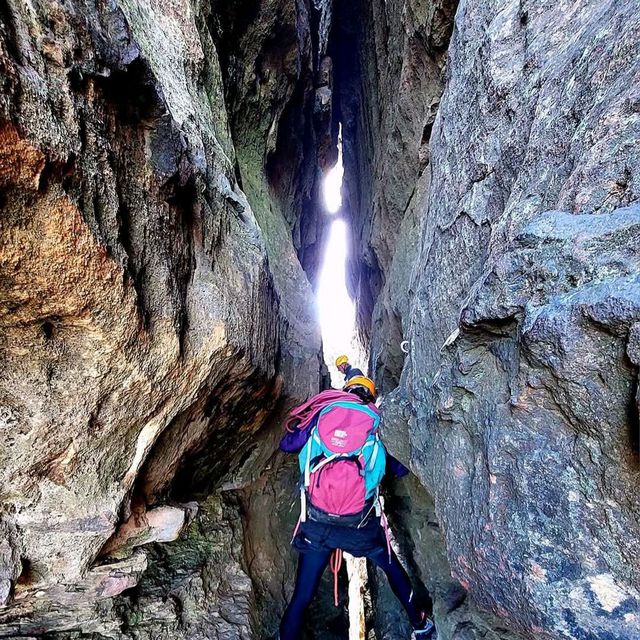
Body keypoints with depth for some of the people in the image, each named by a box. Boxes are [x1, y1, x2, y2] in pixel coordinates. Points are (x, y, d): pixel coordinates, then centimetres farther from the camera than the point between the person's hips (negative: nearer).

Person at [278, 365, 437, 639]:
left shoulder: (320, 413, 4)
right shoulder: (377, 423, 5)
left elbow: (286, 444, 11)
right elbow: (401, 469, 13)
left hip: (316, 524, 0)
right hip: (361, 524, 1)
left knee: (301, 597, 15)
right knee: (393, 569, 29)